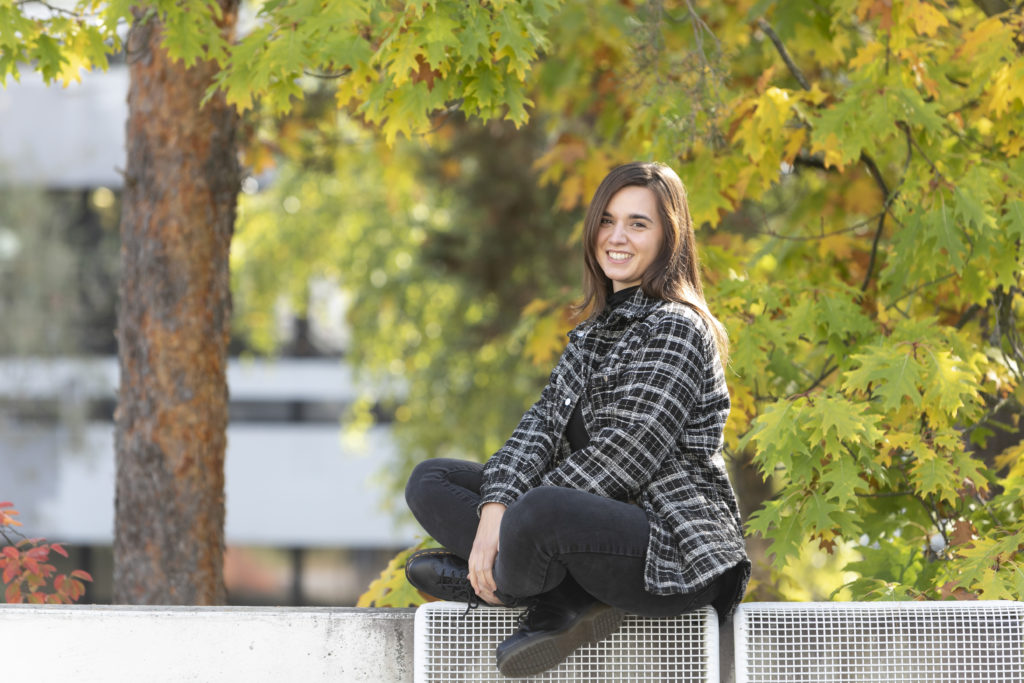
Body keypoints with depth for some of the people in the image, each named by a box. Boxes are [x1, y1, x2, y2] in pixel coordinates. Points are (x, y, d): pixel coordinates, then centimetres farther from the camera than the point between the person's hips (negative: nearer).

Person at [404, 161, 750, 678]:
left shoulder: (676, 329, -9)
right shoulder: (596, 331, 20)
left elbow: (626, 454, -18)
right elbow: (543, 425, 7)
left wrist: (513, 518, -18)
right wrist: (494, 509, -12)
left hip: (675, 554, -10)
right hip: (600, 529, 10)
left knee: (538, 513, -40)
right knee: (430, 480, 5)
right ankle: (561, 602, -12)